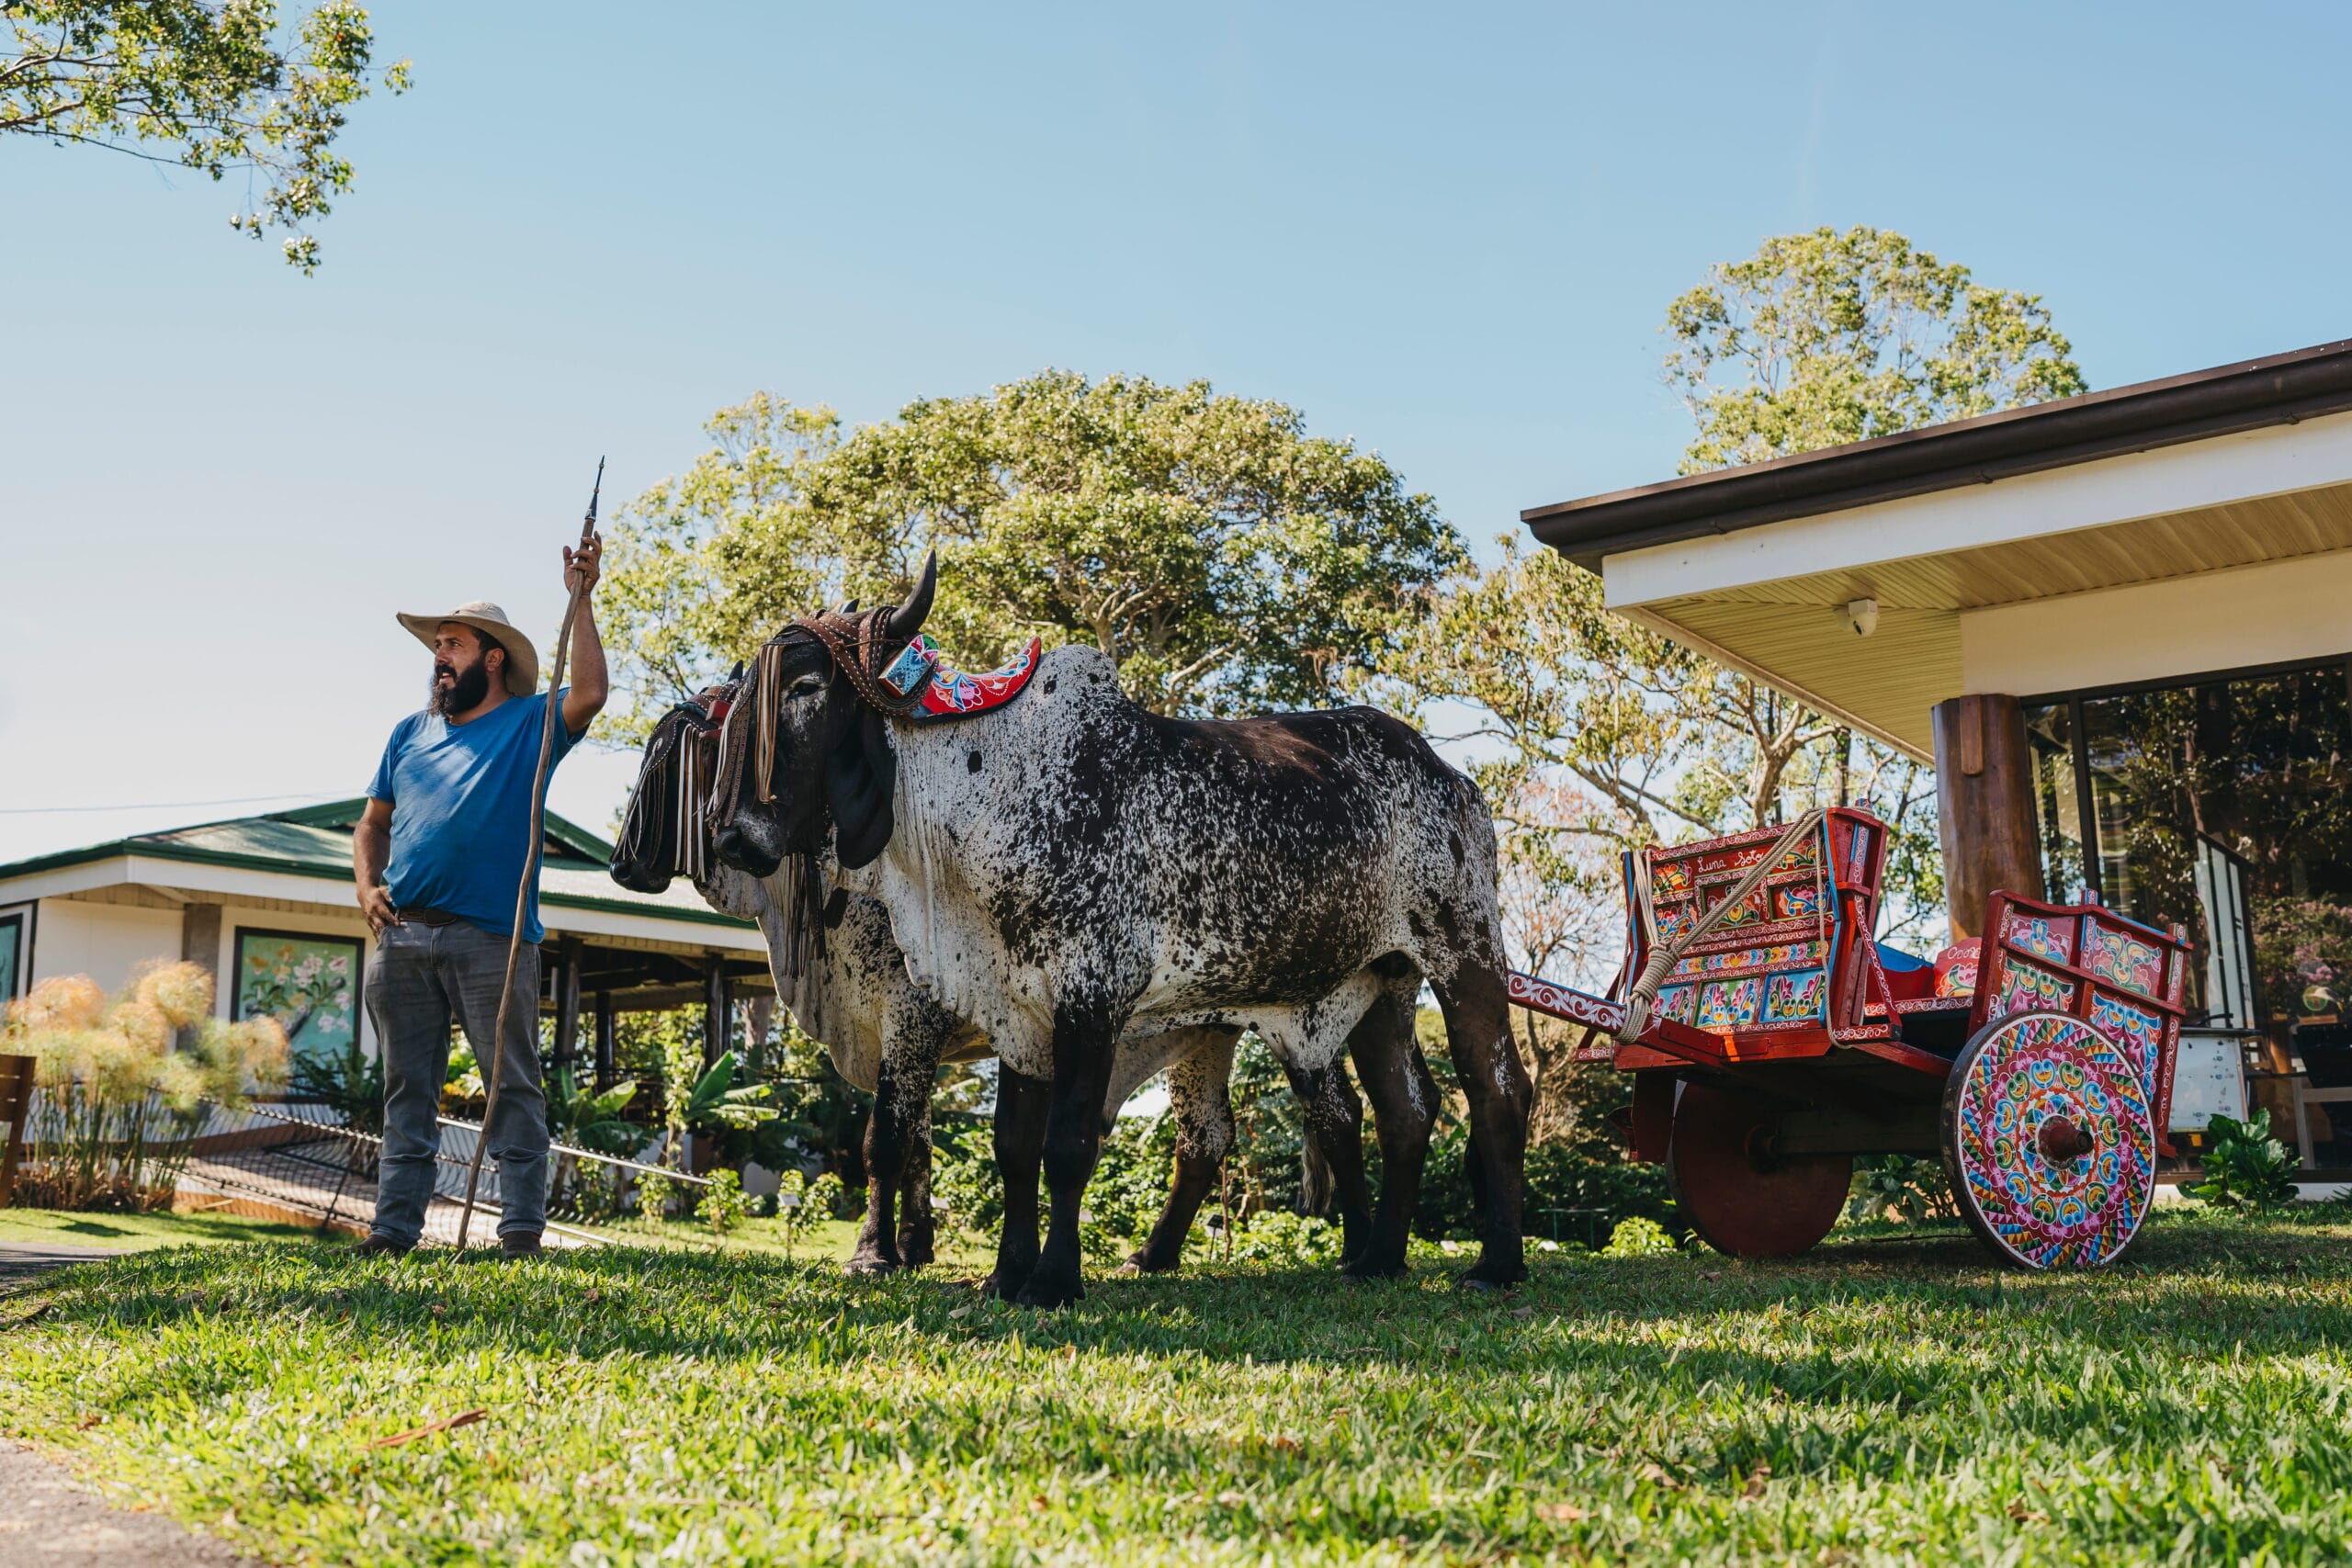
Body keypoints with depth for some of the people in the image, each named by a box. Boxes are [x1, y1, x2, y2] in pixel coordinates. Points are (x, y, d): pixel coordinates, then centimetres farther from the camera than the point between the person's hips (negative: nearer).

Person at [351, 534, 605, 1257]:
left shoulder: (529, 724, 5)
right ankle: (394, 1227, 12)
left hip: (490, 938, -5)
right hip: (401, 937, 5)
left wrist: (581, 599, -14)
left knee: (512, 1085, -3)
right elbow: (373, 822, 22)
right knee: (407, 1089, 8)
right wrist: (368, 887, 4)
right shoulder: (410, 732, 20)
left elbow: (589, 693, -16)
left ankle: (521, 1228, -1)